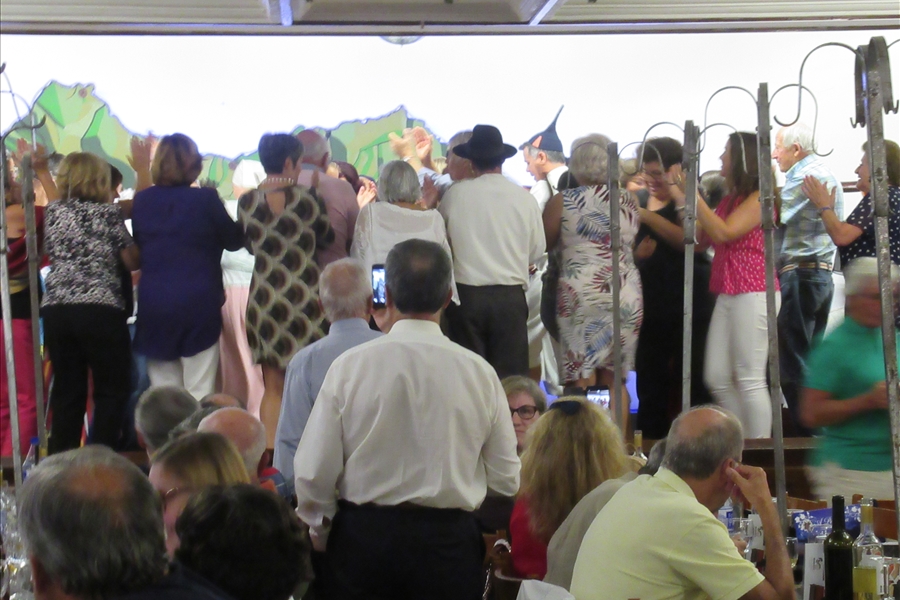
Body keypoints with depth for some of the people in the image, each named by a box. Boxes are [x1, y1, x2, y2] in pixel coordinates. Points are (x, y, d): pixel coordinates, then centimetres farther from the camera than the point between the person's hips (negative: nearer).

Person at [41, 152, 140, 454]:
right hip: (100, 311, -5)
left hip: (55, 311, 5)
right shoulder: (107, 213, -2)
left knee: (66, 392, 10)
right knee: (112, 391, 5)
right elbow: (134, 261, 2)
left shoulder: (53, 211, 9)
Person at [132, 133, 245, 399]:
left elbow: (136, 248, 12)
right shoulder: (205, 199, -11)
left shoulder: (142, 200, 2)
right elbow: (234, 239, 1)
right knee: (199, 393, 2)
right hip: (198, 303, -4)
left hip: (153, 305, 4)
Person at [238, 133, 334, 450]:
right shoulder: (306, 198, -8)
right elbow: (327, 237, 7)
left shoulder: (247, 202, -2)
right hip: (305, 296, -2)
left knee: (273, 389, 10)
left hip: (264, 298, 2)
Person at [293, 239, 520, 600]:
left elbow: (312, 473, -6)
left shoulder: (349, 366, -8)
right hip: (449, 540, 0)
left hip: (361, 534, 0)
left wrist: (321, 529, 13)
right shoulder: (479, 371, -6)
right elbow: (506, 481, 0)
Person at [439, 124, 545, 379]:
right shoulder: (524, 198, -4)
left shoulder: (455, 194, -5)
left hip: (466, 294, 0)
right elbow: (537, 250, 4)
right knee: (511, 376, 5)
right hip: (511, 296, 0)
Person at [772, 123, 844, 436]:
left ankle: (806, 430, -6)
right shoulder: (828, 175, 20)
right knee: (810, 360, 13)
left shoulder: (803, 177, -12)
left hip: (799, 275, -10)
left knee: (792, 363, -7)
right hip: (822, 273, 10)